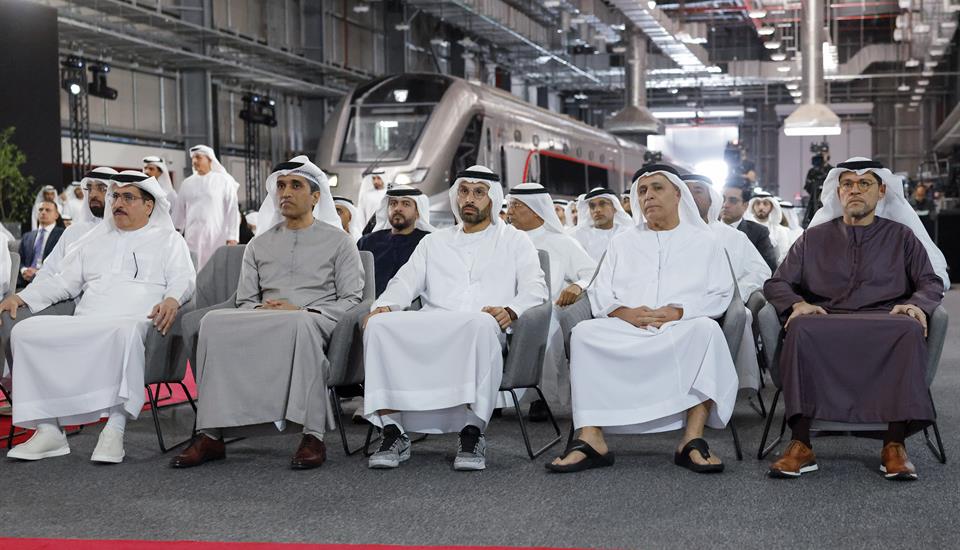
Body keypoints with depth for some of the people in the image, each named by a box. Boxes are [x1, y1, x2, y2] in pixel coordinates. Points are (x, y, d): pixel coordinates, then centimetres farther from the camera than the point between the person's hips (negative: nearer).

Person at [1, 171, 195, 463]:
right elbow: (64, 281, 27)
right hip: (83, 325, 5)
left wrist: (172, 300, -22)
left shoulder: (169, 240, 18)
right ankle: (48, 427, -22)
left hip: (133, 324, -5)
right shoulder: (95, 239, 31)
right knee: (26, 330, -21)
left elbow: (183, 279, 3)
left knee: (124, 332, -42)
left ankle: (115, 430, -42)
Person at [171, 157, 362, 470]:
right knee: (215, 322, -28)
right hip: (262, 323, 4)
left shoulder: (338, 242, 13)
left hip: (317, 323, -3)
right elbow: (245, 302, 19)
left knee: (300, 324, -41)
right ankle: (211, 435, -32)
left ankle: (313, 436, -42)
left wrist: (301, 311, -12)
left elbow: (350, 300, 4)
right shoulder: (259, 245, 24)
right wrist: (261, 311, -6)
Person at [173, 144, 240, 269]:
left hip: (218, 238, -3)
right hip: (193, 239, 3)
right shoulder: (187, 183, 12)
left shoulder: (224, 180, 1)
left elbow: (233, 211, -2)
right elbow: (179, 212, 15)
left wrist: (232, 237, -9)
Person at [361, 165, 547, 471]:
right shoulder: (433, 243, 31)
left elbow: (534, 288, 8)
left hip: (480, 328, -3)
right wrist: (383, 306, -5)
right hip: (430, 328, 3)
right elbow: (405, 283, 19)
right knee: (380, 324, -28)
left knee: (482, 323, -41)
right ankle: (393, 434, -30)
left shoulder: (514, 241, 22)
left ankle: (472, 435, -39)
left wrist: (511, 310, -15)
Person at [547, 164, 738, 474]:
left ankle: (693, 439, -40)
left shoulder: (704, 241, 21)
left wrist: (678, 312, -11)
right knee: (585, 333, -28)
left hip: (682, 330, -2)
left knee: (706, 329, -36)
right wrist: (625, 312, -7)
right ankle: (591, 439, -37)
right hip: (625, 331, 2)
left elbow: (720, 295, 8)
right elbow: (599, 295, 16)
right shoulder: (623, 243, 27)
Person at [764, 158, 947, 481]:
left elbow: (932, 282, 14)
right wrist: (797, 304, -8)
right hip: (825, 324, 0)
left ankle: (895, 445, -35)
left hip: (885, 324, 0)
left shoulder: (902, 236, 23)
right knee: (800, 328, -37)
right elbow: (776, 283, 16)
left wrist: (917, 304, -10)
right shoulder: (815, 237, 23)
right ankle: (800, 445, -37)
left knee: (910, 330, -37)